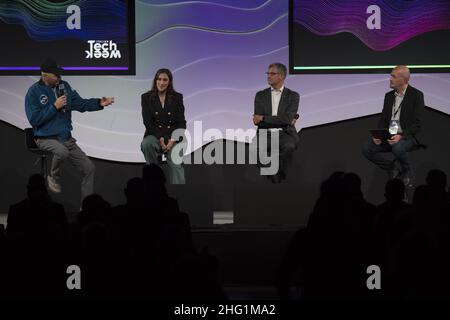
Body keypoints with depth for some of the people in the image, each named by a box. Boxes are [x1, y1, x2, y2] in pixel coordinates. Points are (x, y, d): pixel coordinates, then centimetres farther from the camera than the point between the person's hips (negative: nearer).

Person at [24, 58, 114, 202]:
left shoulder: (64, 86, 6)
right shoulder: (34, 92, -11)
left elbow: (80, 103, 7)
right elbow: (34, 119, -17)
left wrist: (99, 103, -8)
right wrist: (55, 107, -21)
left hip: (67, 138, 6)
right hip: (46, 138, -6)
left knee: (89, 168, 0)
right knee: (62, 151, -39)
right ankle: (54, 178, -7)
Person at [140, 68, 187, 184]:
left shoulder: (177, 97, 5)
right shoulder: (146, 97, 3)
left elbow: (181, 122, 2)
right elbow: (148, 122, -4)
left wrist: (173, 140, -15)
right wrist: (160, 139, -18)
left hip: (173, 136, 0)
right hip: (154, 135, 0)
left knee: (175, 164, -24)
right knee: (146, 144, -35)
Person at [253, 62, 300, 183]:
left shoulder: (293, 96, 6)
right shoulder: (260, 95, 12)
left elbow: (287, 119, -9)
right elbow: (258, 121, 2)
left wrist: (263, 118, -10)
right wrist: (281, 120, -5)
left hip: (285, 133, -1)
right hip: (266, 134, 1)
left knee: (289, 146, -37)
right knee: (260, 147, -34)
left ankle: (279, 173, -14)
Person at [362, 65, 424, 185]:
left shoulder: (416, 95, -8)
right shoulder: (389, 96, 11)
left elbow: (417, 124, -13)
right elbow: (383, 119, 12)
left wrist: (401, 136, -27)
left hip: (407, 136, -6)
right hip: (388, 135, 6)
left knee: (397, 148, -38)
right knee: (366, 148, -16)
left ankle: (407, 174, -8)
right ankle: (394, 167, 1)